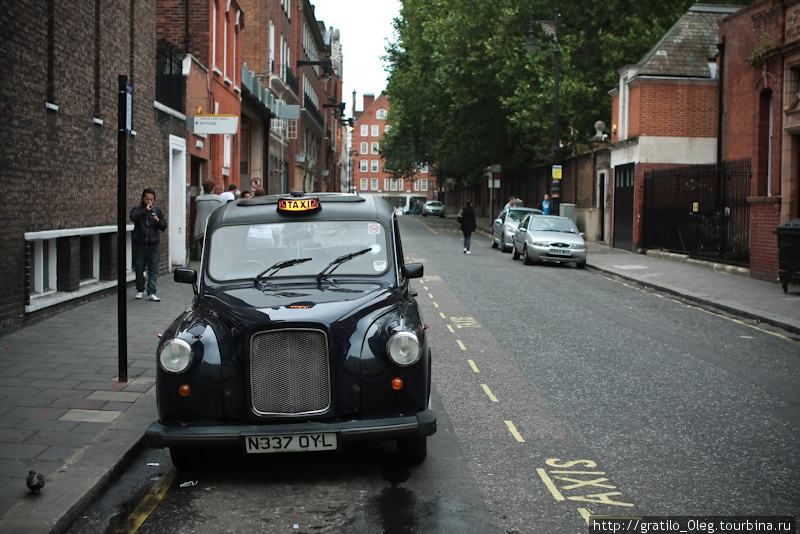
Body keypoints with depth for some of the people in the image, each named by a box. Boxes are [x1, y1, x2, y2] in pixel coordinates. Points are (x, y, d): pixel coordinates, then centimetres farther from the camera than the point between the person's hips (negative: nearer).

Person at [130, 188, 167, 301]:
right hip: (139, 245, -1)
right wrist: (145, 210, -23)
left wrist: (157, 221, -12)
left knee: (153, 271, -4)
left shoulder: (157, 210, 8)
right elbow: (133, 217, -23)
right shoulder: (137, 209, 1)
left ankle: (151, 293, -2)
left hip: (153, 246, 1)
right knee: (139, 270, 8)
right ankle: (140, 290, 24)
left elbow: (164, 227, 7)